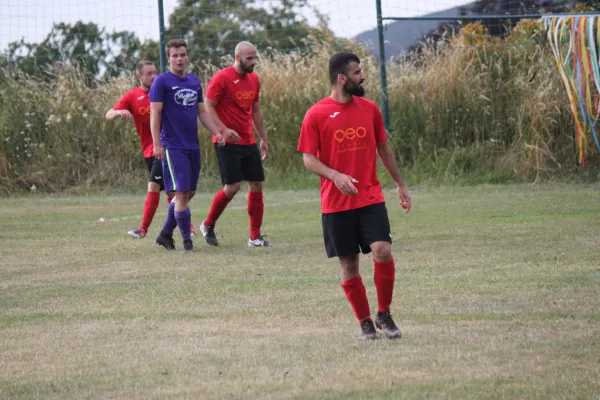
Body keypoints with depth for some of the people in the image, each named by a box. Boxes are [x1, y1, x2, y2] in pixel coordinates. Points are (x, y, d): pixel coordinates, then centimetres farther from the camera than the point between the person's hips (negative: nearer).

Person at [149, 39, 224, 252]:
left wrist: (216, 132, 7)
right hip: (173, 146, -7)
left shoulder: (194, 81, 13)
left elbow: (202, 111, 19)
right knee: (181, 193, -11)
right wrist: (157, 144, -16)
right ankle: (187, 240, -5)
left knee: (189, 193, 10)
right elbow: (155, 113, -9)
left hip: (192, 146, 7)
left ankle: (165, 233, 22)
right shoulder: (162, 81, -6)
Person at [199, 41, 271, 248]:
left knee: (257, 185, 2)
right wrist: (224, 130, -24)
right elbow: (208, 107, -13)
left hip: (248, 142, 7)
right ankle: (208, 225, 10)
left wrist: (263, 139, 19)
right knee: (232, 186, -12)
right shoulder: (222, 78, -11)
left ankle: (255, 237, 9)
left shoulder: (253, 79, 11)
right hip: (228, 143, -7)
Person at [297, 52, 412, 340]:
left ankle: (384, 315, 3)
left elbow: (383, 149, 18)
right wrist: (335, 176, -22)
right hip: (336, 204, -2)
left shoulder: (369, 108, 7)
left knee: (383, 252, -14)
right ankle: (365, 322, 17)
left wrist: (400, 184, 21)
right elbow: (308, 159, -6)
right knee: (349, 264, 3)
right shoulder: (316, 115, -5)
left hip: (371, 199, 2)